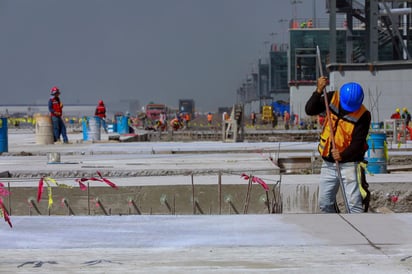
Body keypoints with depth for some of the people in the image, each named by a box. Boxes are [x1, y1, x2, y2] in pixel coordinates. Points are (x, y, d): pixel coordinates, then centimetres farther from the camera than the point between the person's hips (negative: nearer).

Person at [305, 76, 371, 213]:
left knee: (354, 204, -10)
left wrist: (343, 155, -33)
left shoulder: (363, 115, -16)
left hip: (349, 163, -5)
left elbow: (358, 142, -18)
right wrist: (318, 91, -22)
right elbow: (309, 110, -9)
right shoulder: (332, 98, -5)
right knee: (324, 204, 15)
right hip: (328, 163, 5)